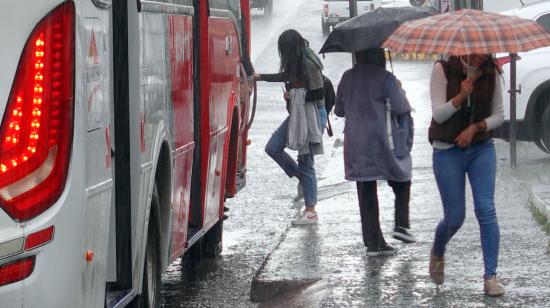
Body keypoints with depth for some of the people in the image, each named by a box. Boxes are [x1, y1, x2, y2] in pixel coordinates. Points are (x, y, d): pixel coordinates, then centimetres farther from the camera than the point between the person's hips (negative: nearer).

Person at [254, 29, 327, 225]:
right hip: (297, 114, 9)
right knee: (273, 148, 8)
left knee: (305, 161, -5)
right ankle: (302, 178, 21)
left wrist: (293, 96, -13)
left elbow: (318, 94, -20)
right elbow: (285, 76, 28)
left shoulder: (309, 65, -19)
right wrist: (260, 77, 32)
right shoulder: (297, 64, 8)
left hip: (312, 115, -9)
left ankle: (311, 212, 1)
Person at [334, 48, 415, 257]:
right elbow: (401, 108, -15)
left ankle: (373, 243, 7)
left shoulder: (347, 78, 5)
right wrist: (400, 91, 4)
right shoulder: (385, 78, -12)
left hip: (355, 146, 4)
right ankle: (401, 225, 0)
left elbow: (339, 110, 13)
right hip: (382, 143, -4)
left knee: (366, 193, 7)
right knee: (401, 182, 16)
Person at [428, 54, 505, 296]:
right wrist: (460, 96, -30)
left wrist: (475, 127, -13)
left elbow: (498, 115, 4)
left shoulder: (490, 73, -1)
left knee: (486, 208, -12)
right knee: (454, 217, 1)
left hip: (481, 148, 2)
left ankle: (490, 276, -9)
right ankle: (437, 254, 36)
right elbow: (438, 114, -14)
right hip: (448, 151, -2)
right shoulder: (443, 69, -10)